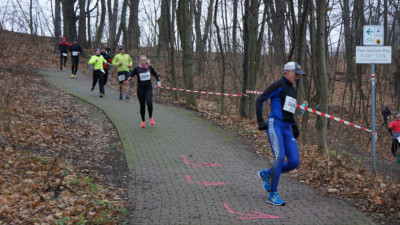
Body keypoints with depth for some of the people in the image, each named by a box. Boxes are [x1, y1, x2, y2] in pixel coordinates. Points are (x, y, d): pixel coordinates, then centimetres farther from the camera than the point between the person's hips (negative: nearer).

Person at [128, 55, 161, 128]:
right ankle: (143, 121, 22)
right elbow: (131, 76, -3)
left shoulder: (149, 68, 2)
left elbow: (155, 75, 16)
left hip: (148, 89, 0)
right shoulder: (137, 69, -3)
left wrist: (158, 81, 3)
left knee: (149, 103, -21)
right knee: (142, 106, 4)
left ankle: (150, 117, 5)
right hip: (140, 89, 0)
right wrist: (129, 78, -25)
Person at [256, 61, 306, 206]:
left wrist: (294, 127, 26)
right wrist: (260, 121, -15)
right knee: (280, 157, -21)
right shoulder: (278, 85, -3)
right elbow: (260, 100, -9)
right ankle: (272, 195, -11)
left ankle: (266, 174, 19)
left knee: (294, 162, -3)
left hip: (287, 129, 8)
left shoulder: (292, 90, 22)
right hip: (275, 125, -8)